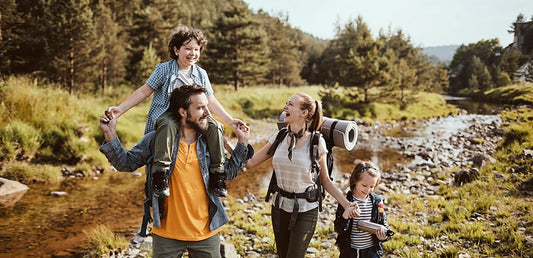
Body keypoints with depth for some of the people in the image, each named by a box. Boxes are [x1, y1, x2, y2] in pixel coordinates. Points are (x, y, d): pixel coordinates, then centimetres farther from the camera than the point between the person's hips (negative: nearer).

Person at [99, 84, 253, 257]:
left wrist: (242, 143, 4)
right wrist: (110, 136, -12)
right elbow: (126, 163, 0)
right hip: (167, 233, -2)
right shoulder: (157, 139, -4)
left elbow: (229, 172, 11)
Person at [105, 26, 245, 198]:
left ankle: (217, 174, -18)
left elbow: (211, 101, 16)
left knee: (215, 126, -26)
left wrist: (230, 121, 6)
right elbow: (144, 91, 3)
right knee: (169, 125, -40)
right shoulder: (164, 69, 3)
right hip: (165, 114, -3)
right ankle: (160, 173, -41)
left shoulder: (201, 74, 14)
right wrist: (120, 109, -6)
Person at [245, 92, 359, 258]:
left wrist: (346, 204, -12)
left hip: (306, 210, -4)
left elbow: (325, 181, -2)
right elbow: (249, 163, 1)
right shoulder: (279, 138, 0)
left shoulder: (316, 142, -11)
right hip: (280, 207, 4)